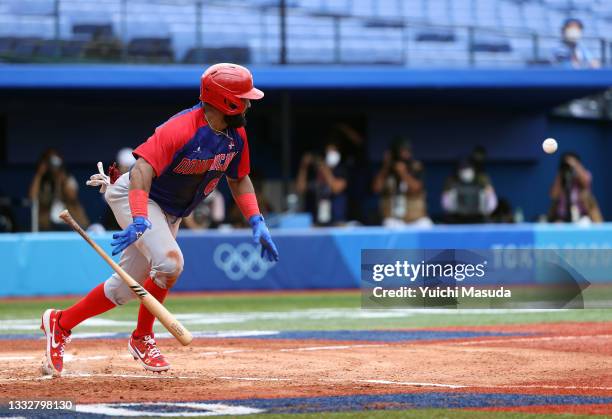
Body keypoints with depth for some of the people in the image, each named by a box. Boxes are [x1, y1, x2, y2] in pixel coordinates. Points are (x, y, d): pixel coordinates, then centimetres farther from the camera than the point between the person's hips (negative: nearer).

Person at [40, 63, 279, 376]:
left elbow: (239, 179, 11)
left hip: (170, 214, 9)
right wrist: (139, 219, -49)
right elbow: (143, 168, -37)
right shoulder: (181, 129, -29)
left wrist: (256, 223, -2)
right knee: (169, 261, -28)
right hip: (136, 198, -9)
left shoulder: (236, 135, -3)